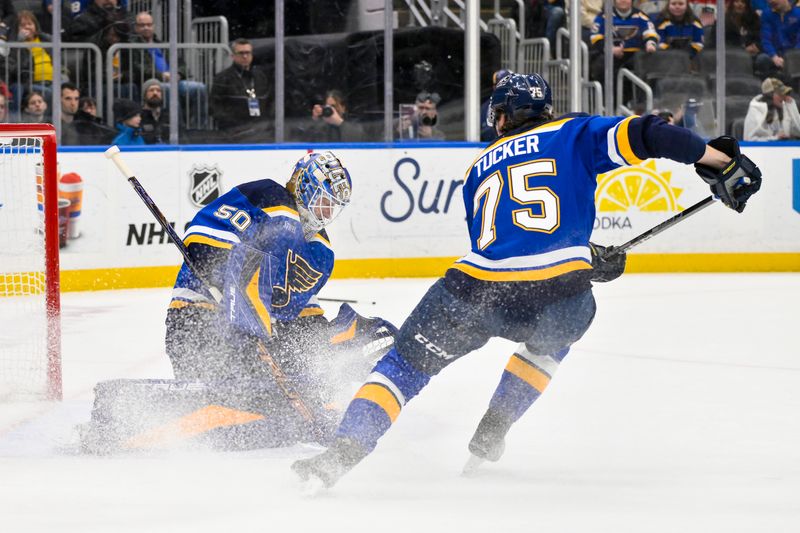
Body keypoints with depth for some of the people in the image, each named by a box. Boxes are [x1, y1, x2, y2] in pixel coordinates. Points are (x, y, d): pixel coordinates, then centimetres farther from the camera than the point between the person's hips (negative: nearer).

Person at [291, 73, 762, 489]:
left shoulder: (480, 170, 28)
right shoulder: (575, 134, 17)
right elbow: (642, 134, 2)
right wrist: (721, 163, 4)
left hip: (478, 287, 1)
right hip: (561, 297, -1)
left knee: (405, 365, 15)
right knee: (549, 339, 36)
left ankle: (343, 453, -3)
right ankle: (490, 436, 28)